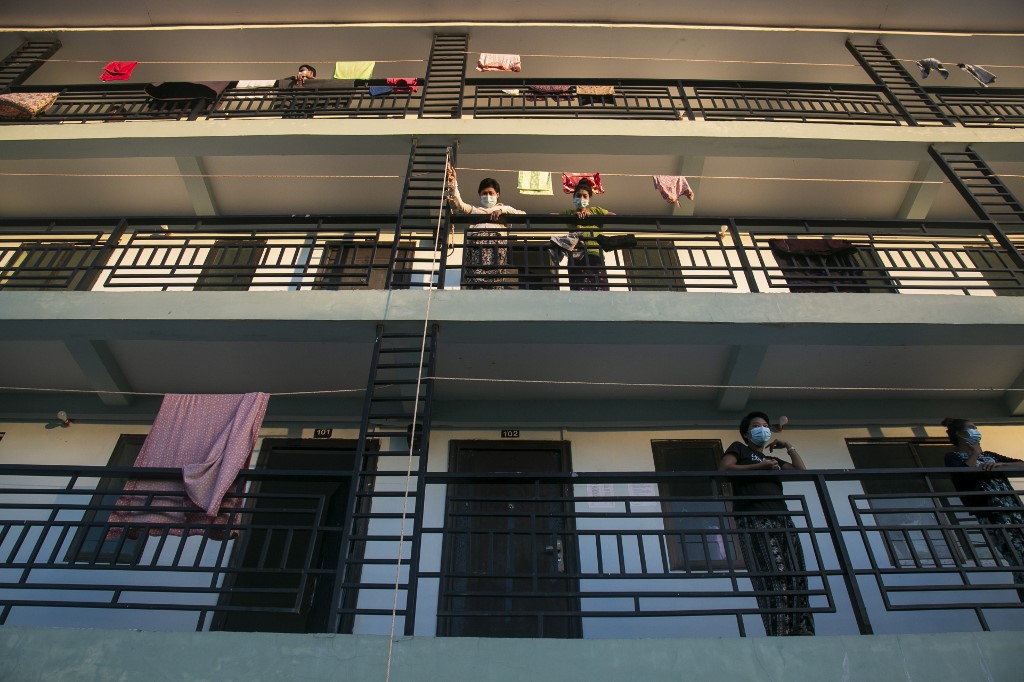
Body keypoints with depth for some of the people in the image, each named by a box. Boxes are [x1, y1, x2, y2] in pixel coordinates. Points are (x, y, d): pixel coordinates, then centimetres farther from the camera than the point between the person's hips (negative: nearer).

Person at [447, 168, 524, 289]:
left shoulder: (504, 209, 34)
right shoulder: (474, 209, 37)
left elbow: (523, 215, 17)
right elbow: (457, 205, 19)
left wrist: (502, 210, 3)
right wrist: (453, 183, 8)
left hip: (496, 239, 0)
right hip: (475, 239, 1)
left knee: (496, 278, -24)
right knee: (475, 278, -25)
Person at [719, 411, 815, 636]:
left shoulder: (773, 459, 35)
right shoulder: (739, 449, 17)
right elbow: (724, 469, -2)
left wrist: (788, 447, 24)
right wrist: (759, 466, -2)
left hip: (782, 518, 7)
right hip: (754, 519, -7)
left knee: (796, 577, -7)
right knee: (773, 576, -21)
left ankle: (803, 635, -11)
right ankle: (779, 636, -27)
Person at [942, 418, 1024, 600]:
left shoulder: (988, 455, 28)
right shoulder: (953, 457, 11)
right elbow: (963, 474, -11)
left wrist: (1000, 464, -1)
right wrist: (974, 452, 4)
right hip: (992, 514, -5)